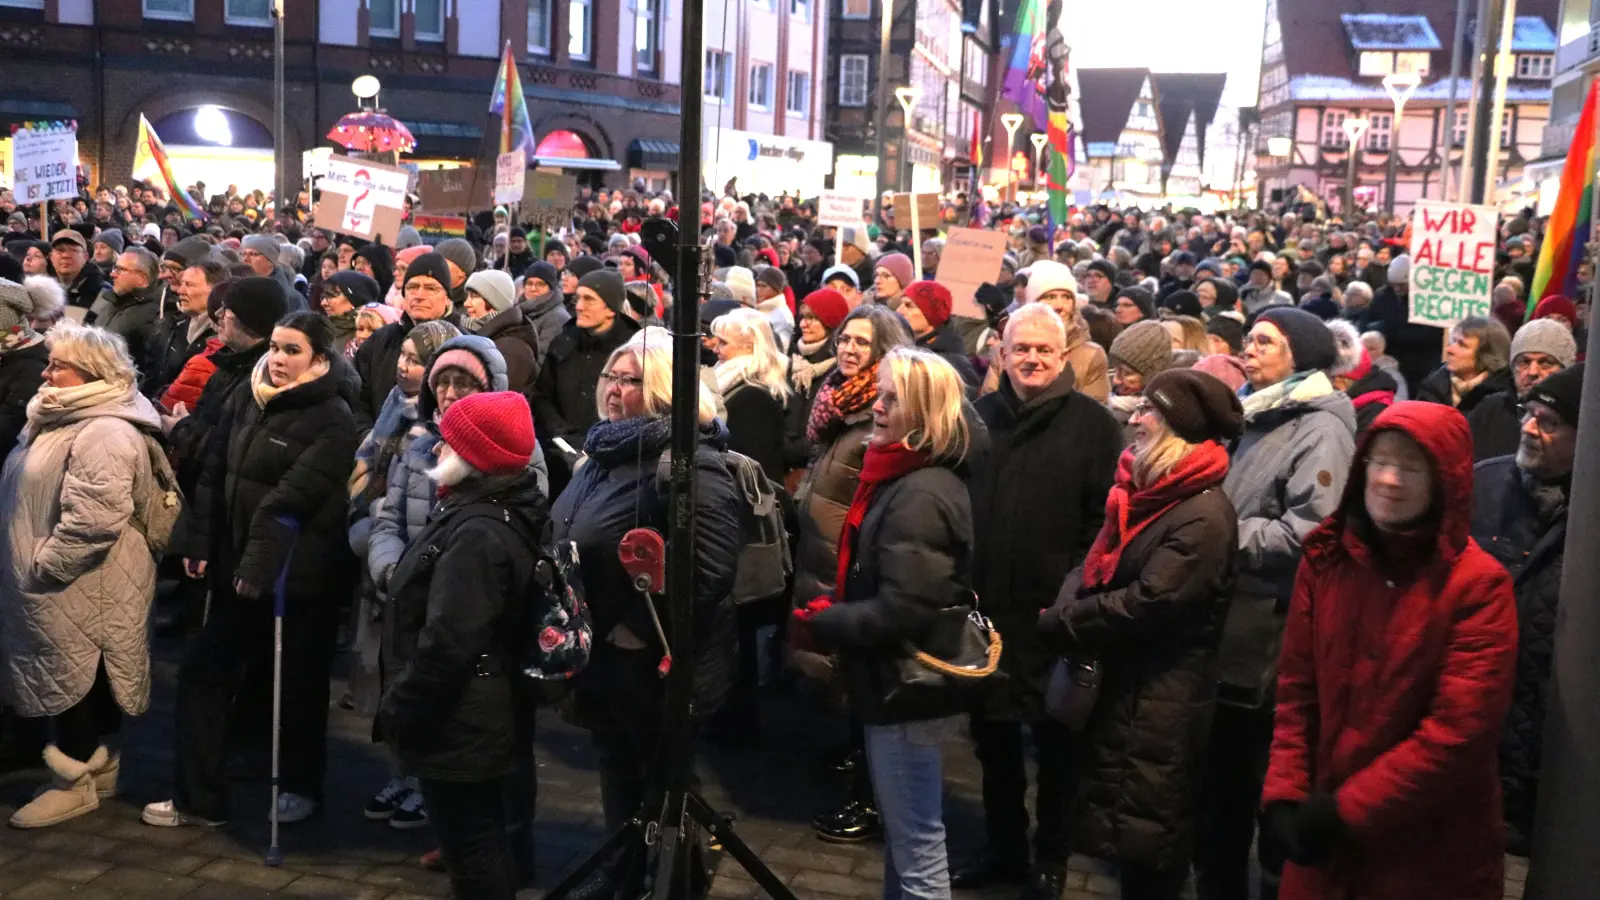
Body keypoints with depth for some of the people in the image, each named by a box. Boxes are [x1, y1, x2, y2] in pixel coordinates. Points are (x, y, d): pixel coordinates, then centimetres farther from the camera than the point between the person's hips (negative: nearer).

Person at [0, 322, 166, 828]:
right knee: (90, 682, 17)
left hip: (83, 589, -10)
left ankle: (77, 782, 12)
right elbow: (41, 498, 24)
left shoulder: (104, 432, -21)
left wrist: (43, 566, -21)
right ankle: (99, 770, 28)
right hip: (61, 586, 10)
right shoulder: (64, 419, 14)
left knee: (75, 679, 0)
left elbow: (93, 520, -29)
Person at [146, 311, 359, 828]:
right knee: (203, 673, 7)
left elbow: (292, 498, -23)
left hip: (298, 574, -6)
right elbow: (215, 475, 8)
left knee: (299, 683, 8)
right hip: (239, 567, 7)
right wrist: (201, 545, 4)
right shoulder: (246, 397, 5)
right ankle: (198, 798, 17)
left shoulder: (332, 418, -15)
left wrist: (258, 564, -27)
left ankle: (303, 788, 29)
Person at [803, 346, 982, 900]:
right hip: (897, 680, 10)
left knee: (916, 842, 2)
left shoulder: (920, 495, -23)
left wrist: (818, 626, -17)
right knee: (902, 834, 23)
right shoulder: (907, 479, 9)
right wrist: (829, 612, 6)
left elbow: (901, 612, -28)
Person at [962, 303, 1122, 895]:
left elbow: (1105, 519, -8)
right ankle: (1003, 848, 32)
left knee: (1054, 739, 10)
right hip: (984, 608, 4)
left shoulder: (1092, 424, -5)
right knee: (992, 734, 15)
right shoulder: (979, 415, 8)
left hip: (1053, 615, -4)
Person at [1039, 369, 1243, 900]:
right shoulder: (1143, 493, 11)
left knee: (1148, 849, 3)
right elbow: (1093, 566, 11)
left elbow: (1147, 605, -24)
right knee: (1129, 837, 18)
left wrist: (1056, 625, -14)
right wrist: (1065, 612, -11)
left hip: (1161, 704, -9)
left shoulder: (1203, 514, -19)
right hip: (1119, 686, 9)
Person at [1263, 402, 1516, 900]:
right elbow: (1297, 692, 3)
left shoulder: (1479, 584, -12)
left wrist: (1347, 811, -19)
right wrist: (1283, 794, -9)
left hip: (1430, 849, -4)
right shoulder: (1325, 562, 1)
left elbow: (1460, 730, -18)